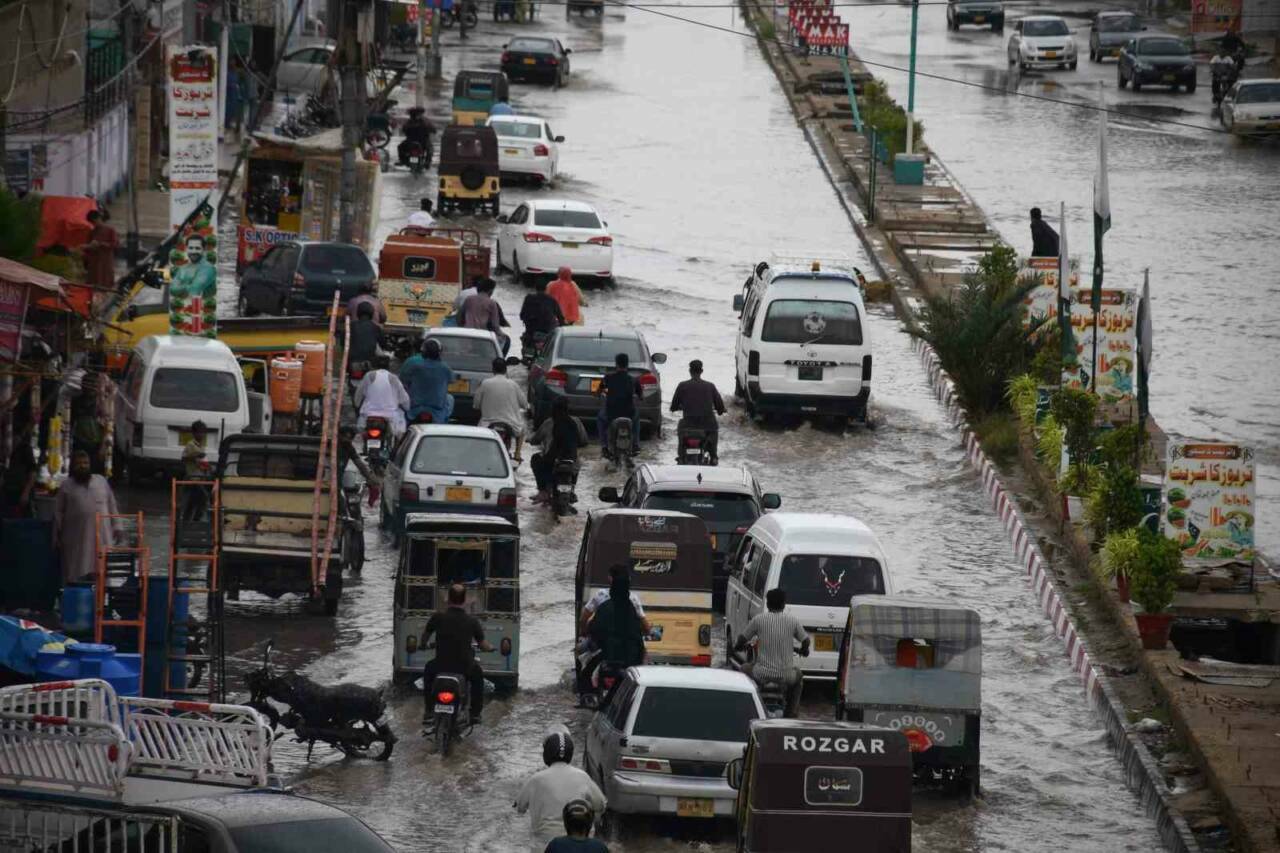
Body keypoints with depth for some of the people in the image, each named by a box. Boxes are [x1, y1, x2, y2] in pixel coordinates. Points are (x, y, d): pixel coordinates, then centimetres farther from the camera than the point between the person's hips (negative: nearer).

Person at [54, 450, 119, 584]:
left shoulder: (102, 482, 12)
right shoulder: (66, 486, 7)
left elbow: (112, 507, 16)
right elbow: (58, 513, 8)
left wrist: (116, 528, 9)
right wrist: (57, 538, 4)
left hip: (101, 538, 1)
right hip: (77, 540, -1)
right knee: (77, 574, -3)